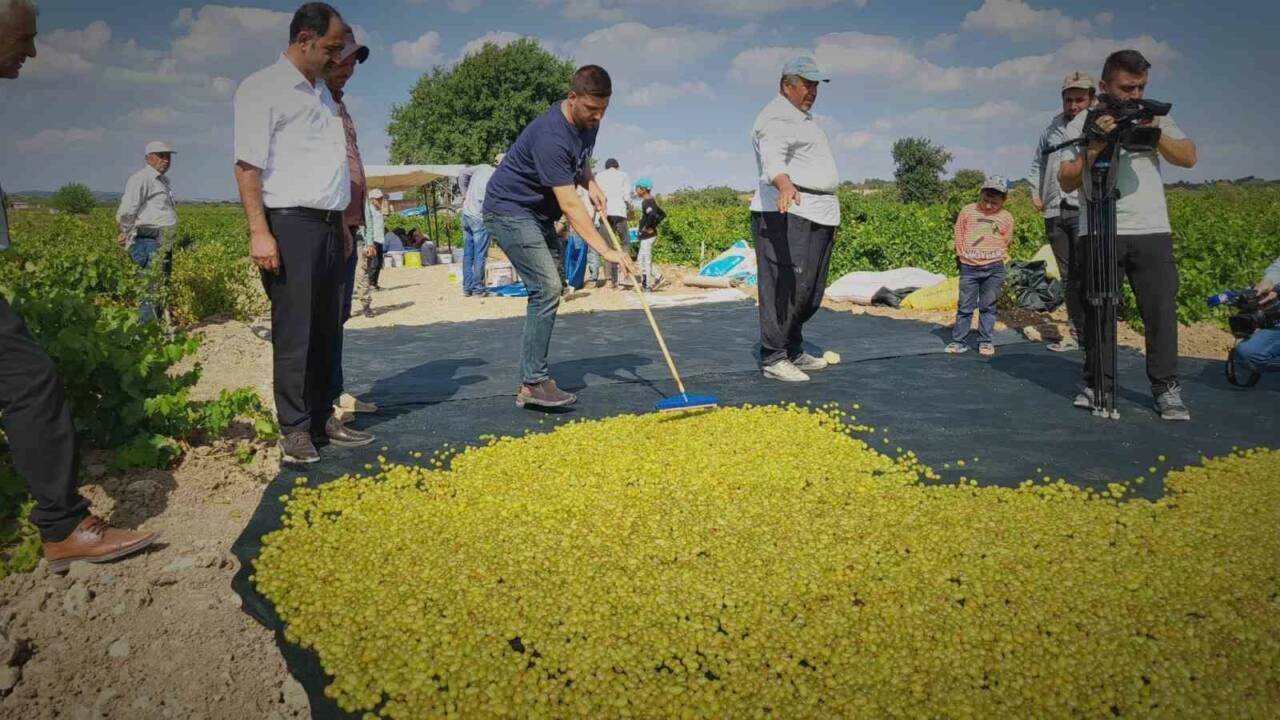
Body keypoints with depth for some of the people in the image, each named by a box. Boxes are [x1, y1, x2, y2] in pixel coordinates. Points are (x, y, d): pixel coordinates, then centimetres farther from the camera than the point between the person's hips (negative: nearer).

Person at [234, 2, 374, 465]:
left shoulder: (322, 91, 20)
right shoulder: (263, 88, -4)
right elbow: (248, 165, -10)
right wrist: (259, 232, -18)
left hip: (327, 226, 8)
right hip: (290, 223, -7)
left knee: (326, 330, 10)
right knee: (293, 333, -5)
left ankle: (323, 418, 18)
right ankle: (294, 430, 3)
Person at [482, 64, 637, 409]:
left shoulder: (588, 122, 0)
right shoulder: (551, 136, -29)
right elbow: (570, 205, -33)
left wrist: (590, 183, 2)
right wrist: (606, 250, -35)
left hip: (538, 213, 10)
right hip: (509, 210, -10)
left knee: (552, 288, 9)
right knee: (547, 289, -19)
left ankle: (532, 378, 16)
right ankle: (533, 384, -14)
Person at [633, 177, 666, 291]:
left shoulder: (646, 202, -15)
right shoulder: (651, 201, 14)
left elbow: (652, 215, -34)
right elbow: (662, 214, 22)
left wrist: (647, 227, -22)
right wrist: (655, 225, 13)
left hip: (647, 235, -10)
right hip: (646, 236, 10)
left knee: (646, 259, -3)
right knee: (641, 260, 15)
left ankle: (647, 284, 3)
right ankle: (657, 276, 15)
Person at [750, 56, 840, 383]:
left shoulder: (803, 119, 28)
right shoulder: (777, 117, -7)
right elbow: (772, 158, -27)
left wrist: (830, 219, 31)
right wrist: (784, 184, -48)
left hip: (817, 216, 10)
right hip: (788, 215, -10)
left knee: (810, 293, 12)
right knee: (786, 288, -14)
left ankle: (794, 352, 22)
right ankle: (773, 358, -9)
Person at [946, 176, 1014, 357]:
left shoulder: (1006, 218, 2)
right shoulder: (968, 211, 1)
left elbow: (1005, 242, 10)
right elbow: (959, 235, 8)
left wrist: (993, 259, 4)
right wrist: (962, 256, 7)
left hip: (993, 268, 0)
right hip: (969, 267, 0)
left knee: (988, 306, 7)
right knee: (965, 306, 2)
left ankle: (985, 341, 14)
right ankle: (958, 340, 8)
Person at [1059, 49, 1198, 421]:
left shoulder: (1155, 116, 14)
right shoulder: (1084, 123, 5)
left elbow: (1189, 157, 6)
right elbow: (1067, 182, -2)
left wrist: (1155, 134, -8)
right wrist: (1096, 146, -14)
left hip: (1152, 230, 2)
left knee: (1161, 309, -1)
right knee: (1098, 310, 0)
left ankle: (1166, 387, 6)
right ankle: (1097, 383, 11)